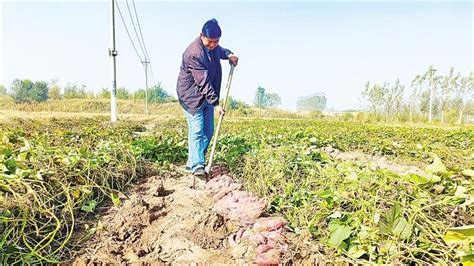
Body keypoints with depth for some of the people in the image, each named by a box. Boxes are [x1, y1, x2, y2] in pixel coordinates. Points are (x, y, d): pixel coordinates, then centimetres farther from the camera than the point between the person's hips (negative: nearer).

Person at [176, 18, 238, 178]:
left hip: (207, 96, 8)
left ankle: (192, 162, 18)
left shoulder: (213, 46, 2)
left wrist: (228, 54, 7)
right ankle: (197, 166, -7)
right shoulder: (193, 53, -24)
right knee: (197, 130, -13)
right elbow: (203, 81, -27)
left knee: (208, 131, 7)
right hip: (192, 96, -8)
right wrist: (216, 103, -27)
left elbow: (218, 51, 29)